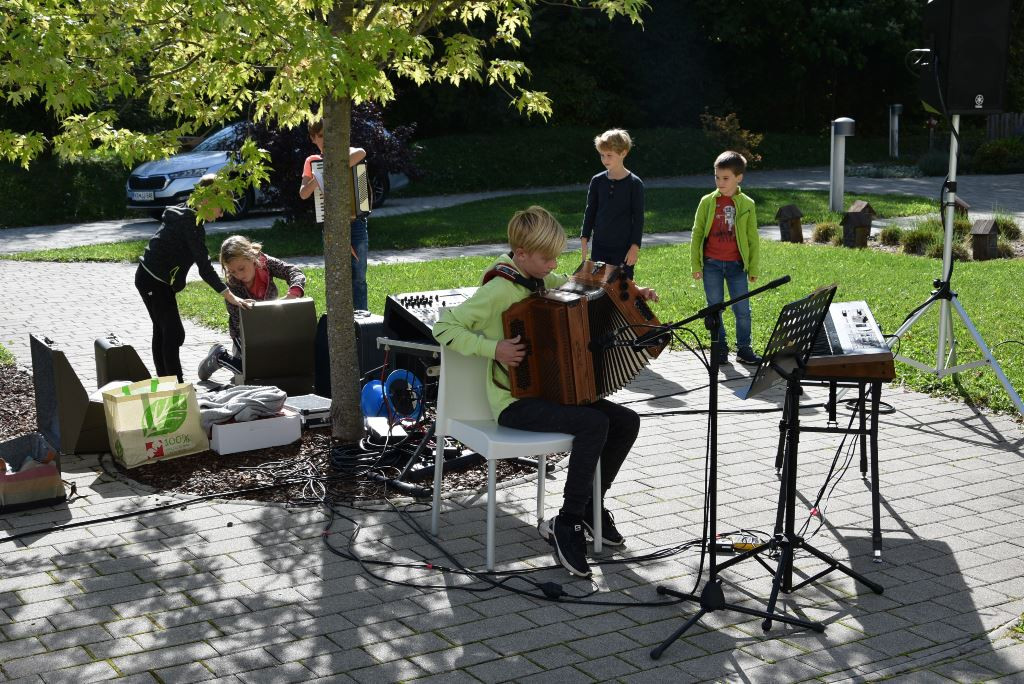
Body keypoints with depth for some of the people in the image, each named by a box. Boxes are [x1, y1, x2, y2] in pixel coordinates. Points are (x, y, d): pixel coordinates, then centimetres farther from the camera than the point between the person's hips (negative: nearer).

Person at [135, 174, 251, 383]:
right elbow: (204, 266, -26)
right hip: (155, 282, -10)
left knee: (162, 331, 16)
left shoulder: (183, 213, 9)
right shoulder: (192, 223, -21)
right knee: (174, 333, -9)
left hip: (148, 278, 10)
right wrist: (230, 296, -28)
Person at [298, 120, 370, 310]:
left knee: (358, 278, -2)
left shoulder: (344, 152, -1)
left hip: (355, 222, -2)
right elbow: (303, 194, -3)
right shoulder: (312, 162, 8)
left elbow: (360, 153, -26)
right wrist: (317, 180, -22)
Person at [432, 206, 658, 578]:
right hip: (514, 403, -9)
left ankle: (591, 503, 15)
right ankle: (566, 524, -16)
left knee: (627, 421, -3)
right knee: (594, 423, -28)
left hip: (547, 390, 9)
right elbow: (444, 327, -20)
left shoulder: (541, 279, 8)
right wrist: (494, 348, -29)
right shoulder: (500, 289, -16)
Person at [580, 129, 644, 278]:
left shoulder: (634, 183, -6)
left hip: (624, 248, -3)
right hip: (599, 247, 4)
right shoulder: (597, 181, 4)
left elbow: (638, 218, -5)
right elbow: (589, 212, 11)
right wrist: (584, 238, 6)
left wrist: (635, 247, -9)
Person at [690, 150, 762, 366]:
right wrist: (695, 265, 1)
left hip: (736, 265, 0)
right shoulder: (707, 202, 1)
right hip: (711, 264, 0)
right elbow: (697, 233, 4)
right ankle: (719, 348, 16)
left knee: (743, 309, 2)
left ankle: (744, 349, 14)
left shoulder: (747, 204, 2)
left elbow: (753, 239, 6)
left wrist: (754, 268, 5)